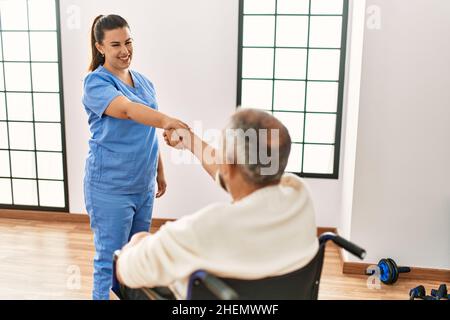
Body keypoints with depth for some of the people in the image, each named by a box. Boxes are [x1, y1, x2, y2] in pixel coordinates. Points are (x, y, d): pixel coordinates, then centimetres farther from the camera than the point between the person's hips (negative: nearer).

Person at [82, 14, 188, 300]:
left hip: (144, 185, 7)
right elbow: (127, 109, -34)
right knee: (110, 261, 4)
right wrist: (166, 120, -51)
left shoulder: (144, 82, 8)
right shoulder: (96, 83, -13)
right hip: (110, 189, -7)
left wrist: (160, 173, 18)